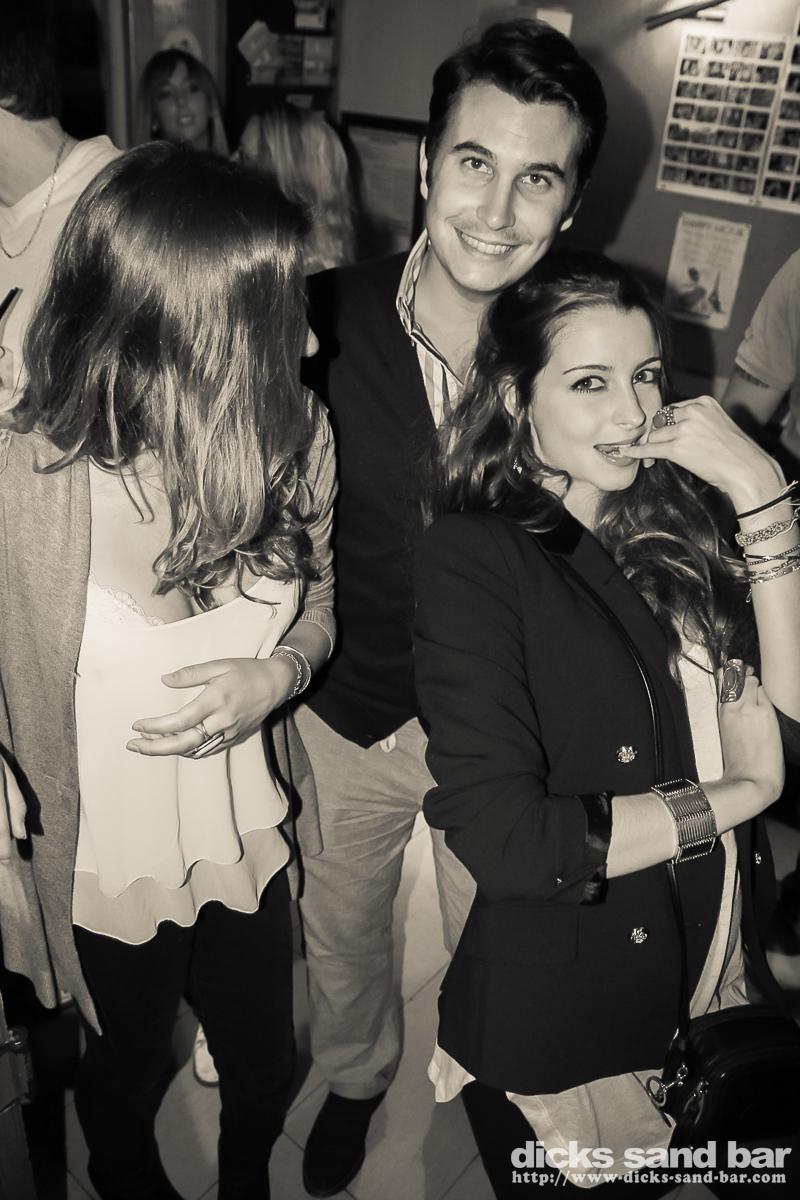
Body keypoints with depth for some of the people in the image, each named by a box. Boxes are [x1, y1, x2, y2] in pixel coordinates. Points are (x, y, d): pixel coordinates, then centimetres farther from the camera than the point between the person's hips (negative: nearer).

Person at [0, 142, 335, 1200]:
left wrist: (280, 673, -19)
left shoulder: (294, 441, -16)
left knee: (263, 1074, 27)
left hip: (249, 853, 3)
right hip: (100, 875, -3)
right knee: (125, 1081, 28)